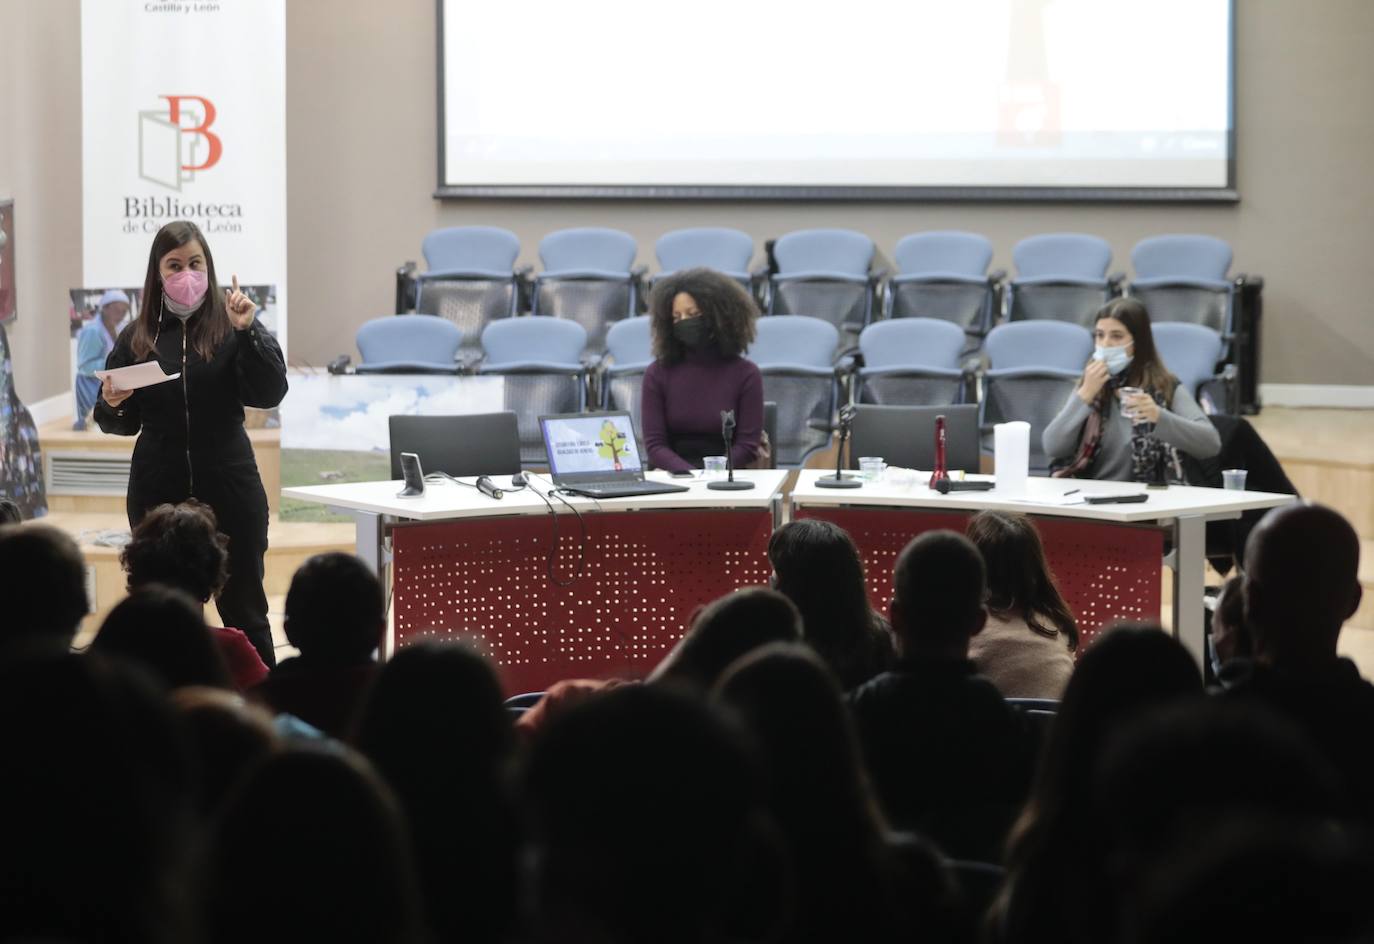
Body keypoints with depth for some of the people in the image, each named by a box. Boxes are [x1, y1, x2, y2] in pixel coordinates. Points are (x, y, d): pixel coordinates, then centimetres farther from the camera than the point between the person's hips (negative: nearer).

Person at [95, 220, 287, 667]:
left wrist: (248, 332, -24)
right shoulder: (138, 337, 5)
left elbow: (269, 394, -13)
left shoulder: (230, 327, -2)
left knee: (243, 609, 5)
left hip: (228, 486, -2)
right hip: (158, 490, 2)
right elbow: (120, 423, 10)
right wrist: (112, 404, -12)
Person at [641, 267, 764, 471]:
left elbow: (748, 446, 0)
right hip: (671, 479, 2)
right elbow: (654, 444, 0)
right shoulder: (658, 373, 6)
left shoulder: (745, 374, 3)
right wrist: (688, 472, -18)